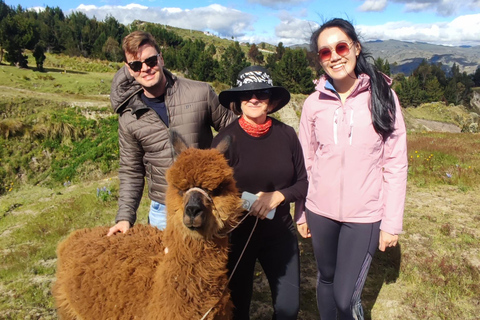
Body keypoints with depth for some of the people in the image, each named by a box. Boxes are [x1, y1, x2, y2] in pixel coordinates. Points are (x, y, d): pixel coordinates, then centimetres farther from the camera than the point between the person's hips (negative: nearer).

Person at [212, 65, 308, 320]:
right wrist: (250, 204, -22)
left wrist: (278, 196, -17)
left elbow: (304, 183, 0)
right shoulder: (226, 139, -13)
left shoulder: (286, 134, -5)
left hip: (280, 233, 2)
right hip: (237, 233, -2)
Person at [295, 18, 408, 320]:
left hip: (365, 217, -2)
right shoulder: (314, 103, -3)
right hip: (320, 212, 2)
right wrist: (300, 212, 7)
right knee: (326, 278, 18)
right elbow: (305, 162, 4)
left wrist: (392, 222, -6)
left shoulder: (383, 97, -7)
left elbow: (396, 165, -5)